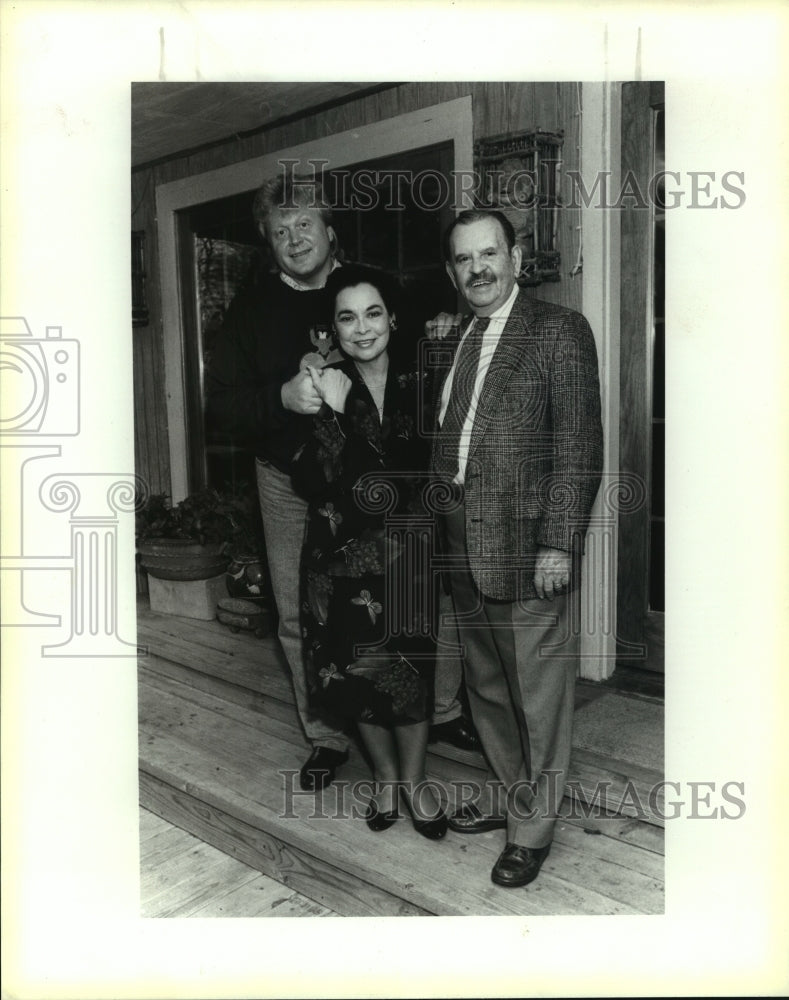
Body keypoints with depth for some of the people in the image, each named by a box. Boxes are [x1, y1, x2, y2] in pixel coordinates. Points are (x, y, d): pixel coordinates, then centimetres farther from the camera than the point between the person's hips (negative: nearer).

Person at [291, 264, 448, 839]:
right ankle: (386, 777, 33)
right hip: (342, 556, 1)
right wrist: (330, 413, -22)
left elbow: (418, 471, -5)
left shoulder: (416, 388, -1)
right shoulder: (321, 388, -3)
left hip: (406, 554, 0)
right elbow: (310, 482, -13)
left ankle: (415, 780, 28)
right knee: (356, 672, 9)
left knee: (410, 669, 3)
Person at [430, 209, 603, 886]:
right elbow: (443, 441, 14)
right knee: (486, 683, 19)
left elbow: (579, 448, -12)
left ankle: (534, 822, 24)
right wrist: (439, 519, 5)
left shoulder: (559, 331, -6)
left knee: (539, 688, 6)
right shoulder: (453, 341, 15)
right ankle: (507, 789, 39)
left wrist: (559, 543, -17)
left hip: (526, 544, -7)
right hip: (462, 545, 7)